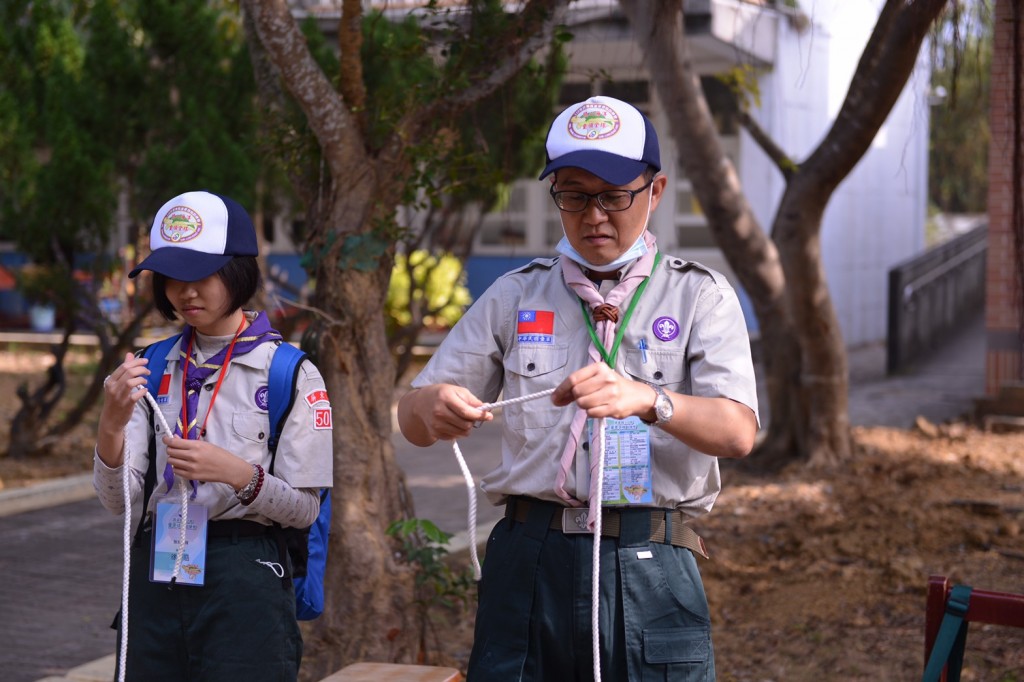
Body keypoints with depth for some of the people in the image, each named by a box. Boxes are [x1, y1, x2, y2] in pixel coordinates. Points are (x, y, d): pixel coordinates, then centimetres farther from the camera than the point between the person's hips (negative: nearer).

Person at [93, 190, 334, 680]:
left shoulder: (290, 373, -5)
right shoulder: (152, 367, 6)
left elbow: (304, 508, -6)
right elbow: (118, 500, -1)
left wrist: (238, 473, -23)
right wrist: (111, 426, -20)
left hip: (245, 580, -3)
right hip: (155, 575, 4)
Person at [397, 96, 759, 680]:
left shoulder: (700, 296, 7)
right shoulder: (515, 296, 13)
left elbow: (738, 432, -8)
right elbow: (412, 420, 11)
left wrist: (650, 400, -29)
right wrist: (434, 407, -14)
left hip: (648, 569, -1)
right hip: (529, 563, 2)